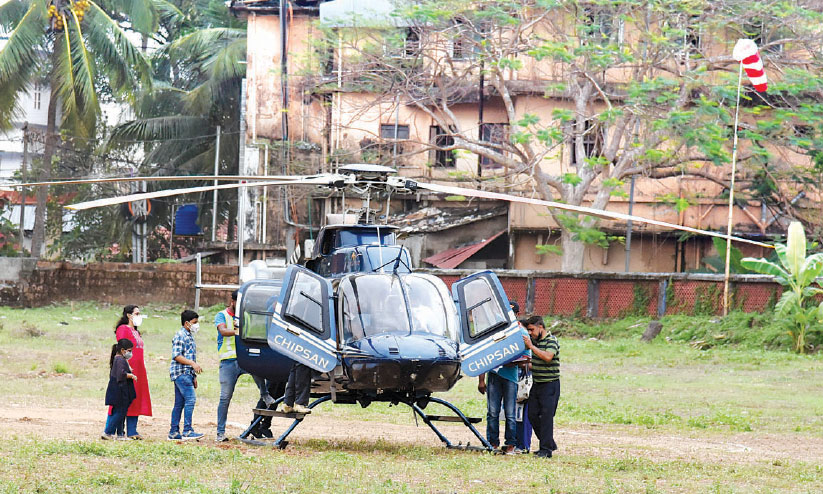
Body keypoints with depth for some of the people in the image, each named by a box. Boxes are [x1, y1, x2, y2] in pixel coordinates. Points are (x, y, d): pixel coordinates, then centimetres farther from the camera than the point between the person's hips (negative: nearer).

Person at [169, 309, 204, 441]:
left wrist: (194, 377, 26)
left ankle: (174, 432, 10)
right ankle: (187, 431, -20)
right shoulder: (180, 335, -9)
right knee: (190, 399, -16)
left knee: (180, 403, 8)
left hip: (187, 374, 10)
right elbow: (176, 356, -16)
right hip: (181, 373, -10)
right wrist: (193, 363, -23)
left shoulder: (189, 336, 22)